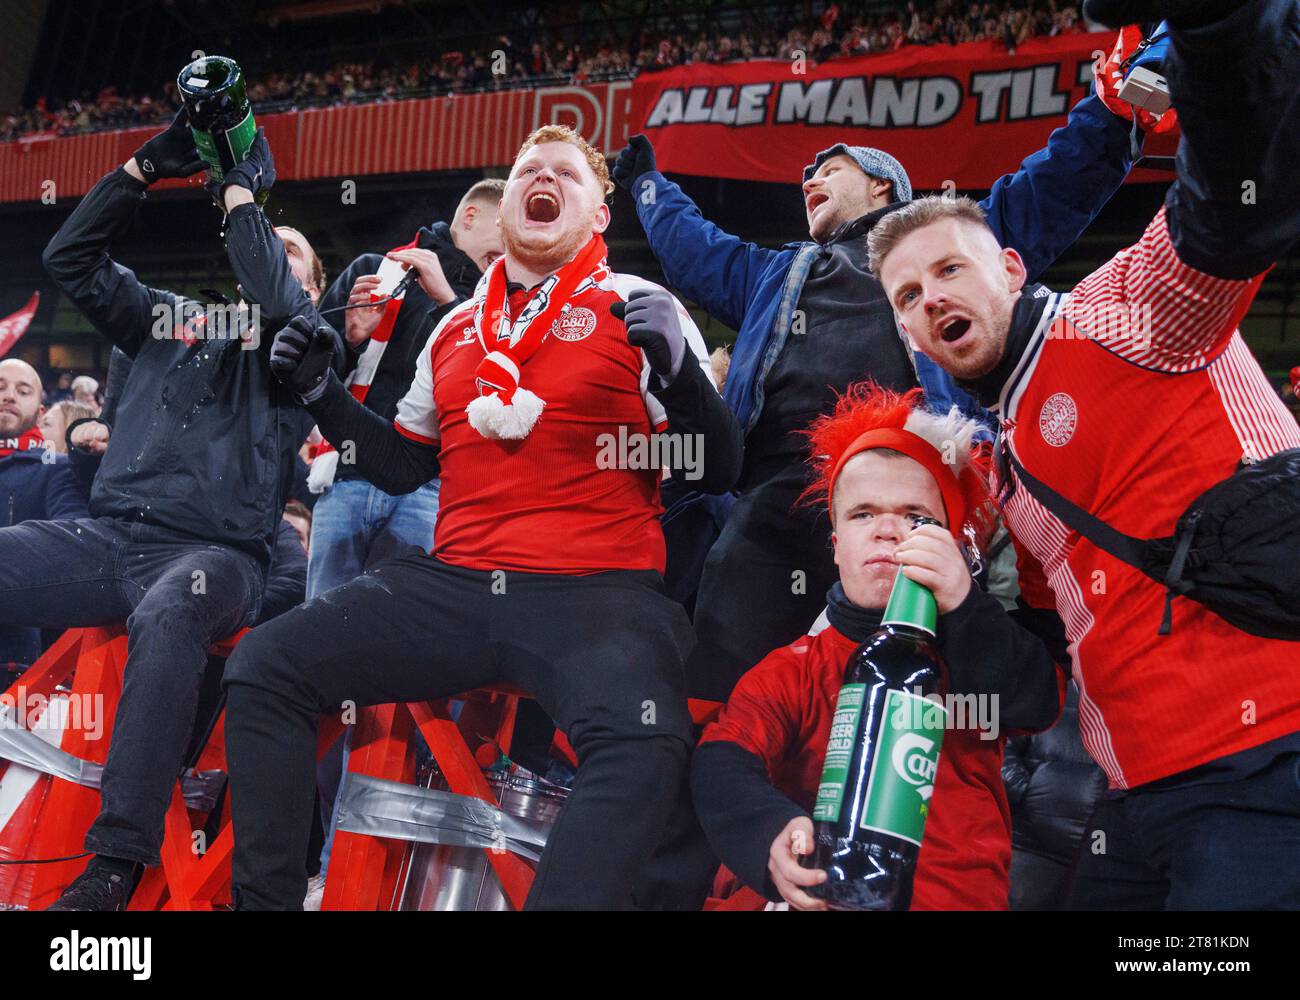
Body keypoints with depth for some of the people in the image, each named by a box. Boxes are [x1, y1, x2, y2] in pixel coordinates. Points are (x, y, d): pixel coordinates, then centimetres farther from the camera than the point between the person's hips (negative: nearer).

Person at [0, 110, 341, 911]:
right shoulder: (171, 317, 24)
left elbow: (280, 304, -13)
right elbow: (72, 259, 16)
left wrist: (241, 190, -5)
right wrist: (145, 167, 8)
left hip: (217, 551, -4)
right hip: (108, 535, 5)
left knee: (167, 617, -40)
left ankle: (119, 861, -33)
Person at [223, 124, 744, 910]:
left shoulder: (643, 308, 4)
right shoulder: (455, 328, 19)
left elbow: (718, 472, -2)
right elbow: (403, 467, 25)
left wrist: (680, 370, -19)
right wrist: (324, 394, 11)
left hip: (597, 592, -5)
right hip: (452, 586, 5)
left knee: (644, 741, -36)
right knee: (264, 669, -7)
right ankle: (266, 897, 3)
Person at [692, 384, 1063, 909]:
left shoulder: (976, 646, 12)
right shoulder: (795, 669, 9)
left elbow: (1036, 706, -8)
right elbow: (722, 763, -6)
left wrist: (964, 608, -22)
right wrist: (772, 835, -27)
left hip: (960, 894, 1)